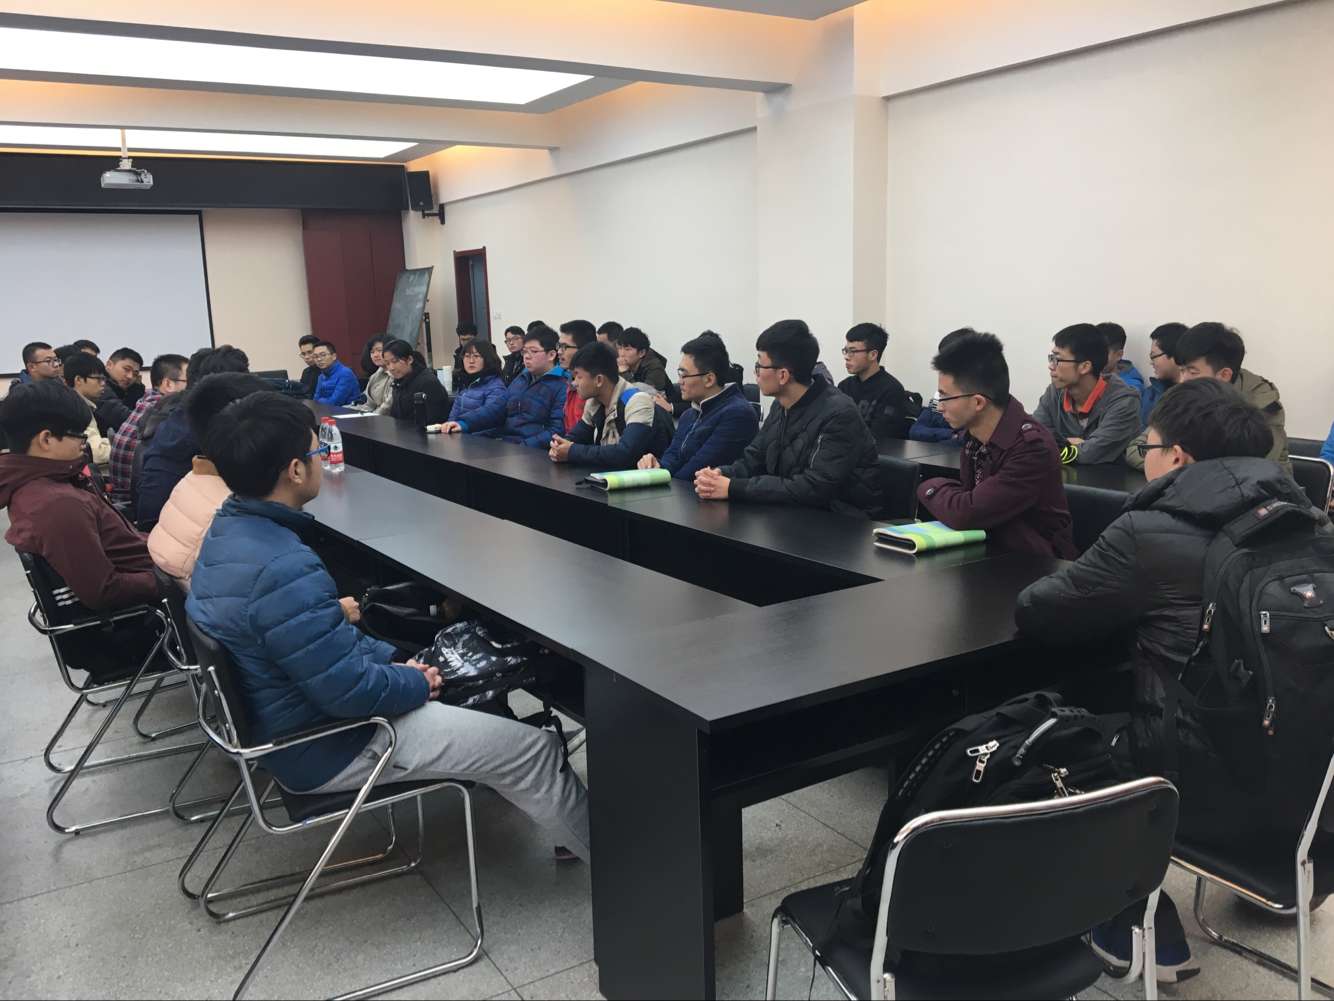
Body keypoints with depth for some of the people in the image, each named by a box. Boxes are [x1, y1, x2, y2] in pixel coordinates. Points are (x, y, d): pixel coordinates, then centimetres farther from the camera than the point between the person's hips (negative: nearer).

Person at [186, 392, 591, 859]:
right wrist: (417, 683, -10)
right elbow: (351, 692, -29)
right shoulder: (284, 570, -34)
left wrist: (391, 659, 6)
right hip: (323, 747, -10)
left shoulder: (228, 527, -1)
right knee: (533, 748, -5)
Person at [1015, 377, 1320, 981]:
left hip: (1213, 788, -7)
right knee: (1113, 722, 25)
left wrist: (1111, 599, 10)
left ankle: (1147, 938, 25)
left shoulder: (1151, 533, -17)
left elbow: (1033, 612, -8)